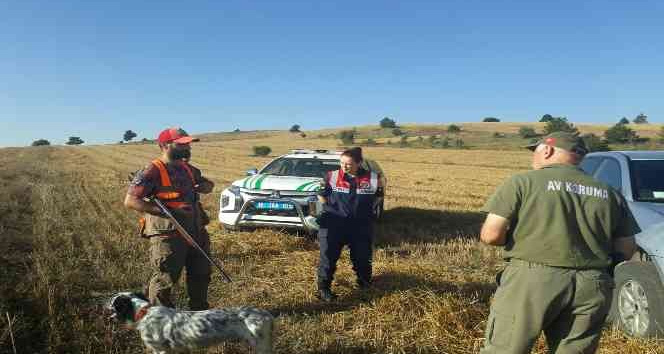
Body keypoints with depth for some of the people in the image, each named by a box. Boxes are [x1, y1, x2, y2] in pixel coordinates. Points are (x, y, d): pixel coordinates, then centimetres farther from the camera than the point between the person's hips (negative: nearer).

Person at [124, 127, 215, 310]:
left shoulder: (188, 169, 11)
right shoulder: (152, 172, -13)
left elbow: (208, 184, 29)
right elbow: (130, 201, -19)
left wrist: (206, 186, 2)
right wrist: (168, 212, -23)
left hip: (196, 232, 8)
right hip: (167, 235, -8)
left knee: (201, 274, 19)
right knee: (165, 279, 1)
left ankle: (199, 312, 39)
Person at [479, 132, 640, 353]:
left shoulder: (523, 182, -4)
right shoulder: (609, 194, 12)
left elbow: (490, 235, -10)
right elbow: (626, 250, 13)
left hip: (531, 280, -4)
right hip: (592, 288, 5)